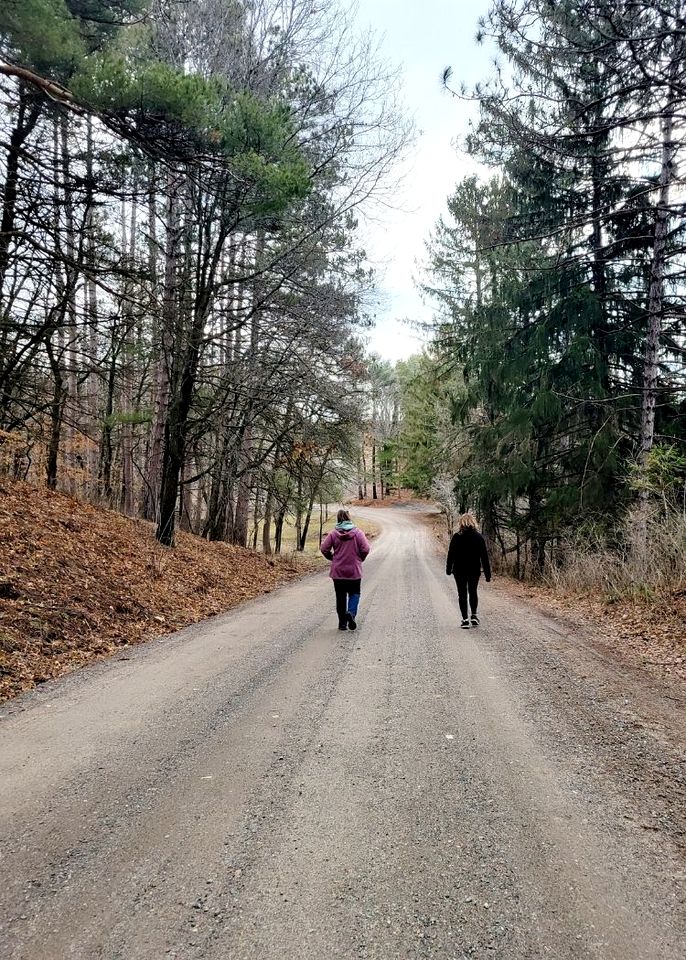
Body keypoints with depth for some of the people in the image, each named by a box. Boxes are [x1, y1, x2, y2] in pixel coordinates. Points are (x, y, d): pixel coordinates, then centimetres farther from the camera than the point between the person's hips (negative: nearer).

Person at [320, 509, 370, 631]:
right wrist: (360, 559, 8)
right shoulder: (357, 532, -5)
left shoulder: (333, 534, -5)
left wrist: (332, 558, 10)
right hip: (354, 571, -1)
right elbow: (365, 549, -10)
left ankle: (342, 623, 14)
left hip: (338, 571, 1)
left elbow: (324, 549, -7)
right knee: (354, 593, 13)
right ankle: (351, 612, -13)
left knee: (340, 597, 11)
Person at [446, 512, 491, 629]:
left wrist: (448, 569, 7)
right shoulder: (478, 537, -2)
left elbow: (451, 554, -5)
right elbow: (484, 556, -1)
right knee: (473, 592, 21)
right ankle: (474, 615, 12)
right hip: (474, 571, 2)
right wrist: (487, 573, 3)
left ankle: (465, 619, 4)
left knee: (462, 594, 6)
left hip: (460, 571, -2)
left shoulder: (457, 536, -8)